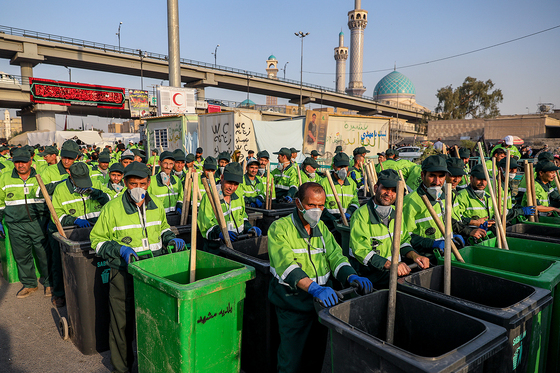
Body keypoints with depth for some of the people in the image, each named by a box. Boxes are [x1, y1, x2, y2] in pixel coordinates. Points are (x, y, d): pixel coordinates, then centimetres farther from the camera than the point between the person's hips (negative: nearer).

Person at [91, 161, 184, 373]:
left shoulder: (157, 205, 4)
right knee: (122, 322, 7)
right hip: (124, 274, -3)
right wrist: (119, 249, -17)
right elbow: (97, 240, -1)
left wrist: (170, 239, 2)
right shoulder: (112, 208, -9)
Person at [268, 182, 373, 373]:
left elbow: (335, 255, 2)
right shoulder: (279, 228, -12)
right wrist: (314, 287, -39)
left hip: (322, 301, 6)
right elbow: (286, 265, -25)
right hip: (293, 305, -5)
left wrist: (351, 276, -19)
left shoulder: (321, 227, 9)